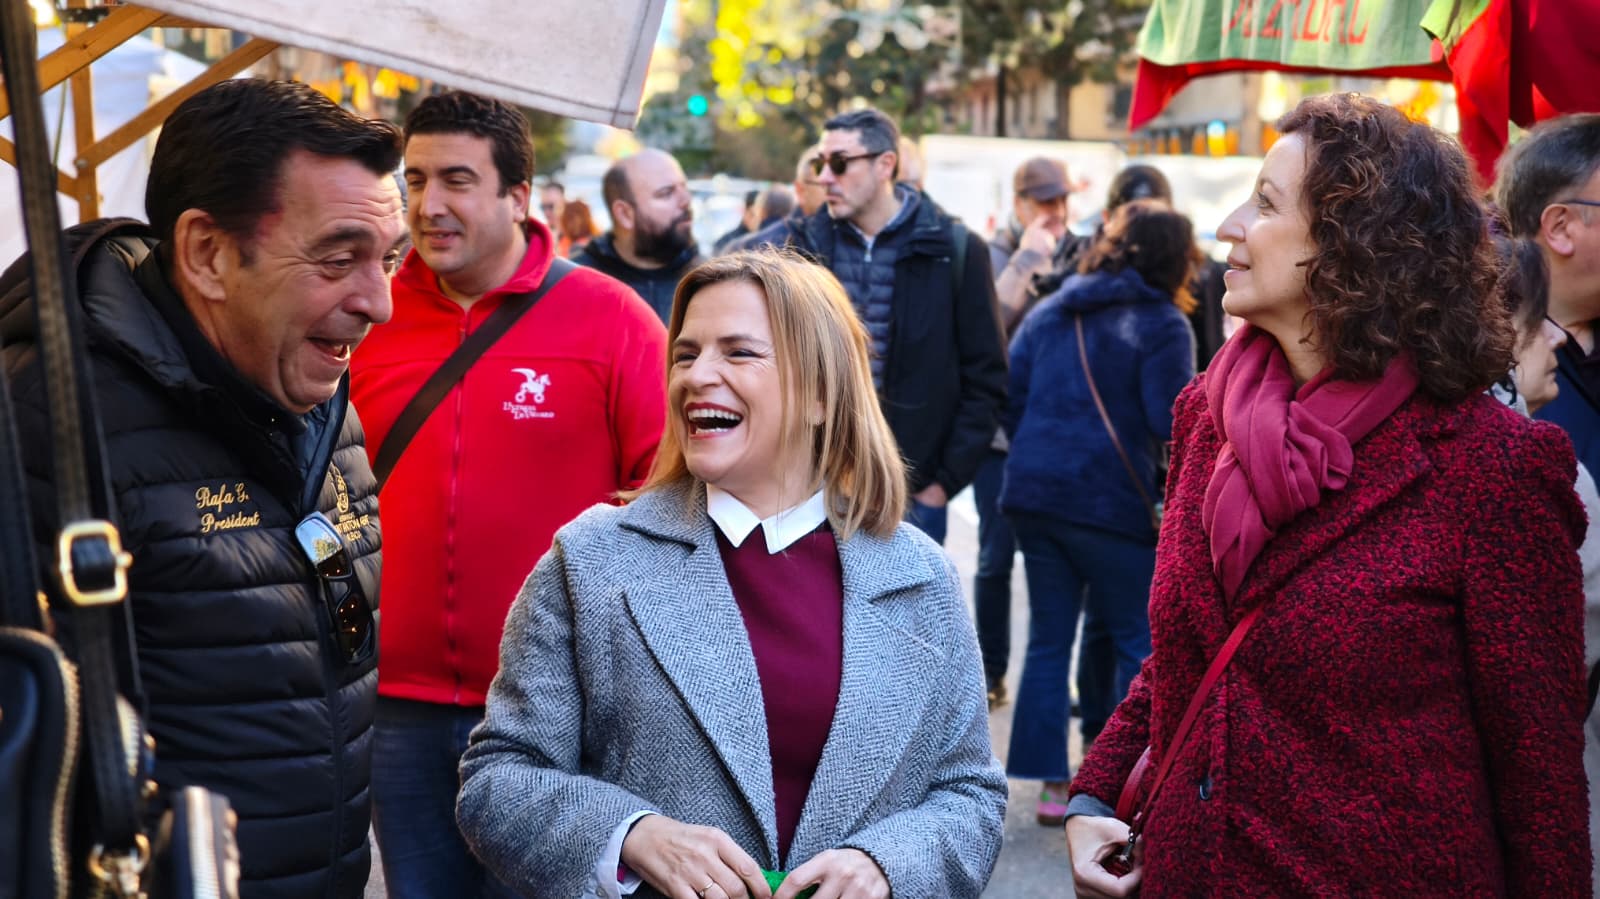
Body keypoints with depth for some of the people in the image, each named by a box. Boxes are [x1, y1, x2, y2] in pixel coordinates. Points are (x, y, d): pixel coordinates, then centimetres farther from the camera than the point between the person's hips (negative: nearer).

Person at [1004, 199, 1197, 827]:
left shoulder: (1048, 313, 13)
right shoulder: (1162, 323, -6)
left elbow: (1010, 398, 13)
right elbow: (1172, 422, -13)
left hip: (1033, 493, 6)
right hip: (1110, 502, -6)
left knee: (1048, 640, 11)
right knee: (1140, 642, 8)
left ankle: (1051, 783, 12)